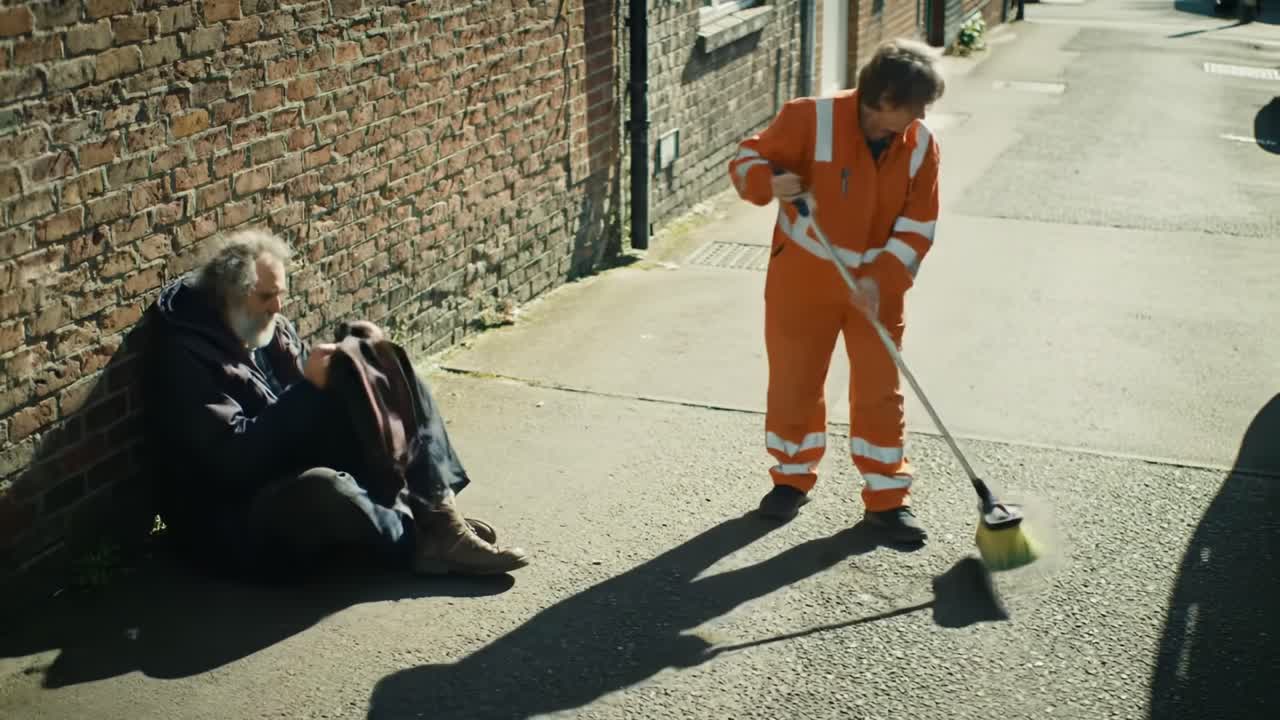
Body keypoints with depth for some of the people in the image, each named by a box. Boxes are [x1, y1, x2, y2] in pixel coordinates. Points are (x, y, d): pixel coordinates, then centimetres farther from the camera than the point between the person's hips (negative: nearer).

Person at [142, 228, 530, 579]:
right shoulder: (185, 358, -17)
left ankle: (438, 515, -16)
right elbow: (234, 456, -25)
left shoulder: (272, 330, 8)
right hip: (236, 521, -8)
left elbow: (319, 397, 15)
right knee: (326, 489, -42)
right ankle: (423, 546, -16)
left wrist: (349, 349, -4)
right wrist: (309, 387, -26)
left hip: (301, 473, 9)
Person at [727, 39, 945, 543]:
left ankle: (886, 498, 17)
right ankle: (792, 479, 31)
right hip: (804, 278, -2)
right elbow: (748, 160, -12)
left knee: (879, 390, 5)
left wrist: (881, 279, -20)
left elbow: (917, 228, -6)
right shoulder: (812, 119, -18)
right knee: (794, 382, 10)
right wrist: (770, 183, -36)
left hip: (877, 285, 2)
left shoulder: (921, 145, -7)